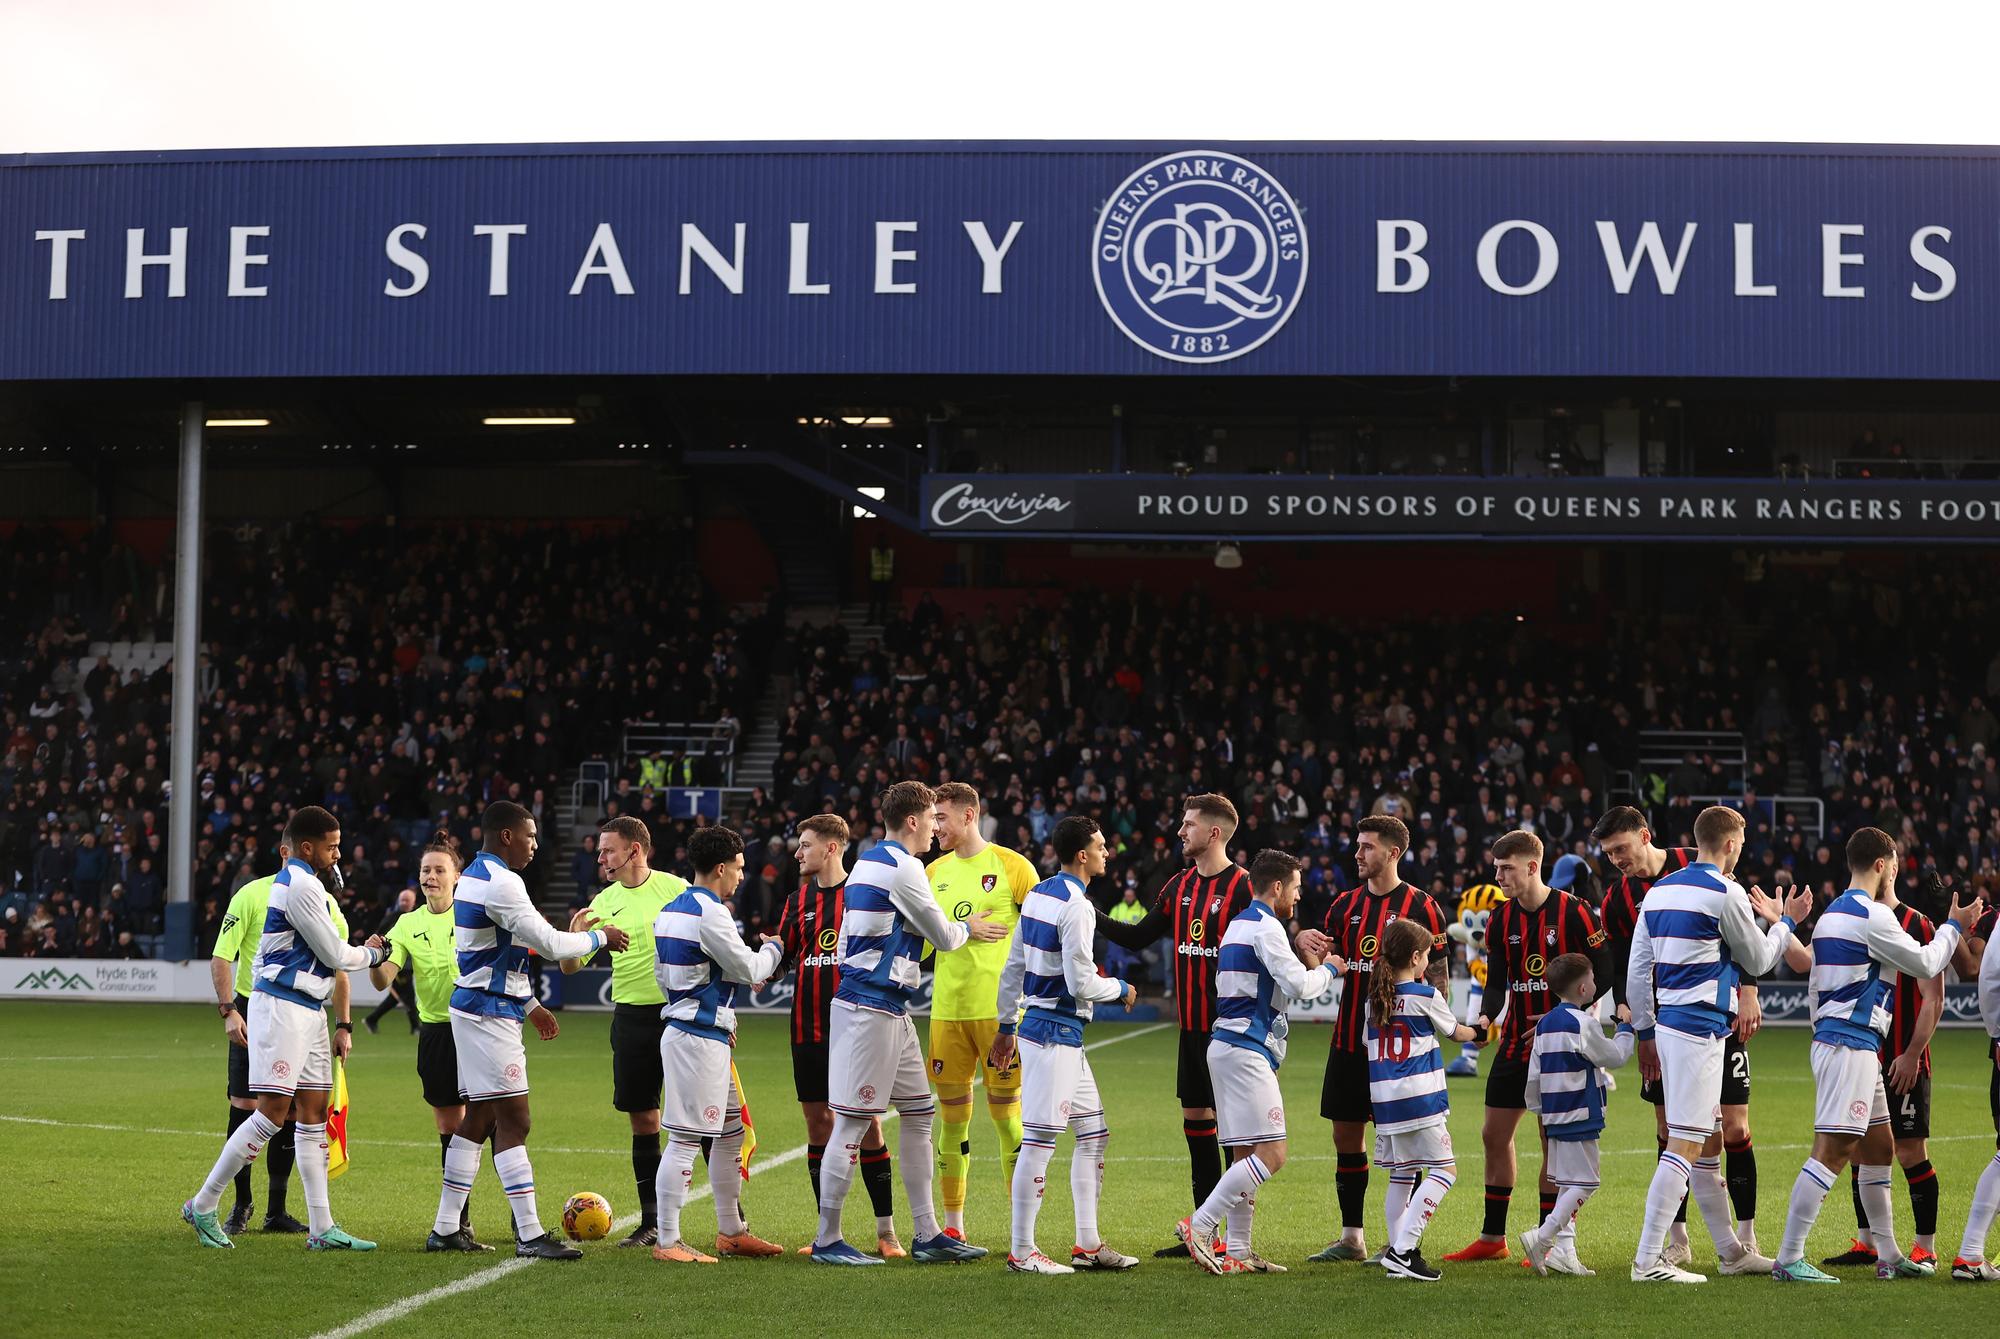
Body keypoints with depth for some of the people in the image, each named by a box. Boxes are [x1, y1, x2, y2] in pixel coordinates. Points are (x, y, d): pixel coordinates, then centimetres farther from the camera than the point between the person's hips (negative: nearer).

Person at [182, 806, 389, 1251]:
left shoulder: (302, 883, 19)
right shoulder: (301, 886, -14)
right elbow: (336, 956, -10)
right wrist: (371, 954, 8)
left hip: (307, 1010, 11)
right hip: (283, 1008, -11)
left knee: (314, 1113, 7)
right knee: (272, 1114, -11)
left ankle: (321, 1228, 7)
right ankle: (202, 1206, -4)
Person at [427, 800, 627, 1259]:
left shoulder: (475, 876, 15)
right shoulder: (499, 882, -17)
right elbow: (550, 943, -18)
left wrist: (529, 1005, 24)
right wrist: (600, 936, -4)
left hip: (476, 1008, 10)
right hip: (491, 1013, -10)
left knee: (479, 1119, 13)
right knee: (513, 1121, -10)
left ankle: (445, 1229, 15)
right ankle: (529, 1235, -11)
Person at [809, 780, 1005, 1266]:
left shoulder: (868, 861, 16)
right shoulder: (901, 866, -13)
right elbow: (944, 938, -6)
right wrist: (968, 928, 15)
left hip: (889, 1012, 10)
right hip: (873, 1010, -10)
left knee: (919, 1114, 12)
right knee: (852, 1123, -6)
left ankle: (927, 1235, 15)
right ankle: (827, 1241, -1)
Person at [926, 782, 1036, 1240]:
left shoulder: (1012, 866, -2)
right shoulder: (935, 872, 13)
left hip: (999, 1008, -5)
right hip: (947, 1009, 5)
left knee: (1006, 1113, -3)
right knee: (952, 1118, 7)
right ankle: (952, 1227, 15)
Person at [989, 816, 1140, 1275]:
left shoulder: (1039, 894, 11)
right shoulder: (1077, 907, -17)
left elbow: (1013, 968, 16)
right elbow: (1082, 984, -19)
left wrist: (1005, 1026, 22)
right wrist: (1121, 989, 0)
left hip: (1034, 1026, 10)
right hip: (1056, 1034, -10)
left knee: (1093, 1133, 14)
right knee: (1040, 1141, -6)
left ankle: (1087, 1244, 17)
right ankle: (1021, 1251, -2)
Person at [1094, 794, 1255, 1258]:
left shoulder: (1241, 886, -11)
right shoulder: (1181, 885, 11)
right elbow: (1139, 937, 18)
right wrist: (1091, 914, 10)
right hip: (1192, 1026, 8)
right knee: (1195, 1119, 11)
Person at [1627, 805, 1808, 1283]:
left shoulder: (1660, 890, 12)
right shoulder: (1725, 893, -11)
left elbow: (1637, 971, 14)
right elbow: (1759, 961, 2)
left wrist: (1645, 1033, 22)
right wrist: (1784, 921, 20)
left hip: (1667, 1025, 9)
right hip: (1701, 1029, -9)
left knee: (1709, 1141, 17)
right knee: (1684, 1144, -10)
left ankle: (1732, 1251, 26)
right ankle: (1648, 1260, -15)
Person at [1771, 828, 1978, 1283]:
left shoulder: (1831, 914, 16)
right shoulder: (1872, 916, -14)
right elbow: (1926, 964, -4)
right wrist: (1954, 926, 12)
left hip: (1830, 1038, 11)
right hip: (1851, 1045, -11)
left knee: (1879, 1148, 16)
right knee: (1833, 1151, -13)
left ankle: (1889, 1256, 21)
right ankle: (1789, 1259, -17)